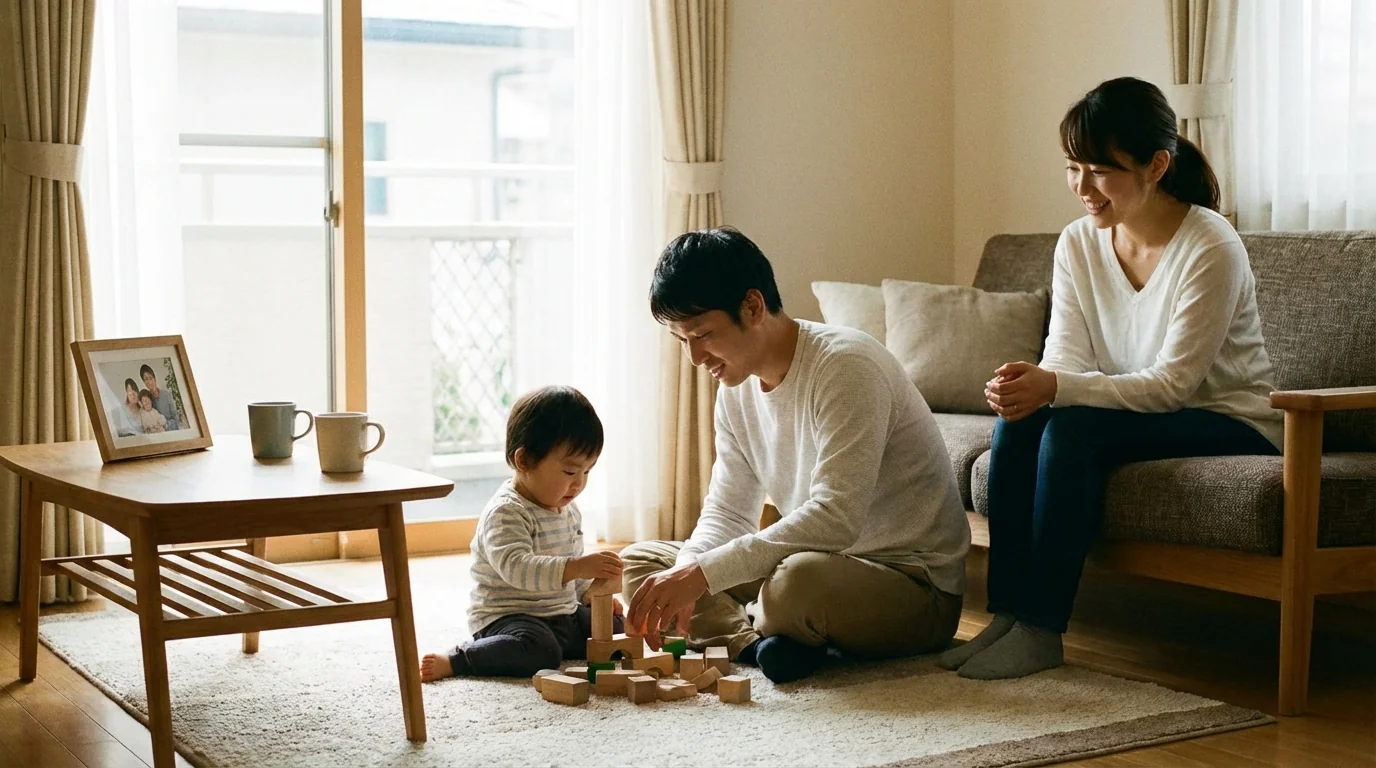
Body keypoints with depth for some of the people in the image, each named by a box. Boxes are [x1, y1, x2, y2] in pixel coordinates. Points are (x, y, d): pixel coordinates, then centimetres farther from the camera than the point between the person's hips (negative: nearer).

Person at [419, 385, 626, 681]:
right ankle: (454, 660, -18)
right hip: (507, 617, -9)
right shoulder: (506, 512, -19)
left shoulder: (568, 510, 11)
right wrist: (575, 567, -45)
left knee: (616, 628, 3)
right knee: (539, 651, -35)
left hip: (563, 614, 9)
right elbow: (516, 567, -35)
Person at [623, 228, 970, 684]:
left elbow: (835, 519, -32)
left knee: (799, 580, -41)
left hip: (918, 588, -8)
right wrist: (681, 579, -16)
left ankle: (752, 637, -7)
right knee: (639, 560, 5)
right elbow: (726, 513, 6)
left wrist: (702, 573, -35)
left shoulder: (845, 365, -22)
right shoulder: (738, 387, 5)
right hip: (827, 563, 9)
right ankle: (758, 643, -17)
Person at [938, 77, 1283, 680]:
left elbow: (1173, 382, -24)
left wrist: (1056, 388, -35)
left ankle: (1040, 631, -24)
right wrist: (1027, 386, -31)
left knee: (1074, 428, -29)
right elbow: (1066, 360, -5)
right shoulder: (1078, 244, -1)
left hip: (1230, 425, -6)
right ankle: (1006, 615, -17)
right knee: (1019, 421, -21)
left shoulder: (1211, 250, -21)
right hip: (1136, 412, 6)